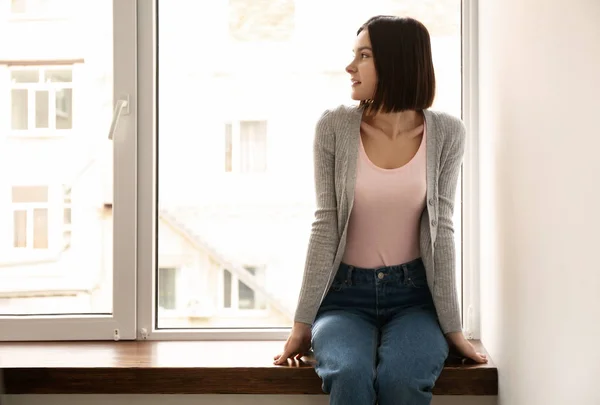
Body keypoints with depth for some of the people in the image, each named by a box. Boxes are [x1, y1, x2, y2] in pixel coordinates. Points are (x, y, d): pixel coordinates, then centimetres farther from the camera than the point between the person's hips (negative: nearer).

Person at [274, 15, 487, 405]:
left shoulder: (445, 133, -5)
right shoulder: (334, 127, -6)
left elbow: (441, 229, -4)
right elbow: (324, 228, -6)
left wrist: (452, 327, -7)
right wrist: (303, 322, -8)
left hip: (414, 294, 0)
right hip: (346, 293, 0)